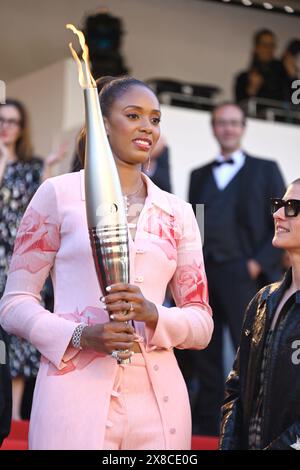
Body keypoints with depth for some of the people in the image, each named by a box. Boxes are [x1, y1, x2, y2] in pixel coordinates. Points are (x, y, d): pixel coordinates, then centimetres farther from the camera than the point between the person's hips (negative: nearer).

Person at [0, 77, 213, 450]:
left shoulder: (178, 213, 13)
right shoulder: (60, 193, 4)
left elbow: (202, 324, 12)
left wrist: (153, 315, -10)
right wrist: (81, 335, -15)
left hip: (158, 400, 3)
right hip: (76, 394, -3)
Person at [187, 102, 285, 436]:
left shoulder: (265, 170, 9)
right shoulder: (199, 176, 21)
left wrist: (260, 264, -9)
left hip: (243, 274, -4)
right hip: (203, 273, 4)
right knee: (205, 356, 4)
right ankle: (206, 428, 10)